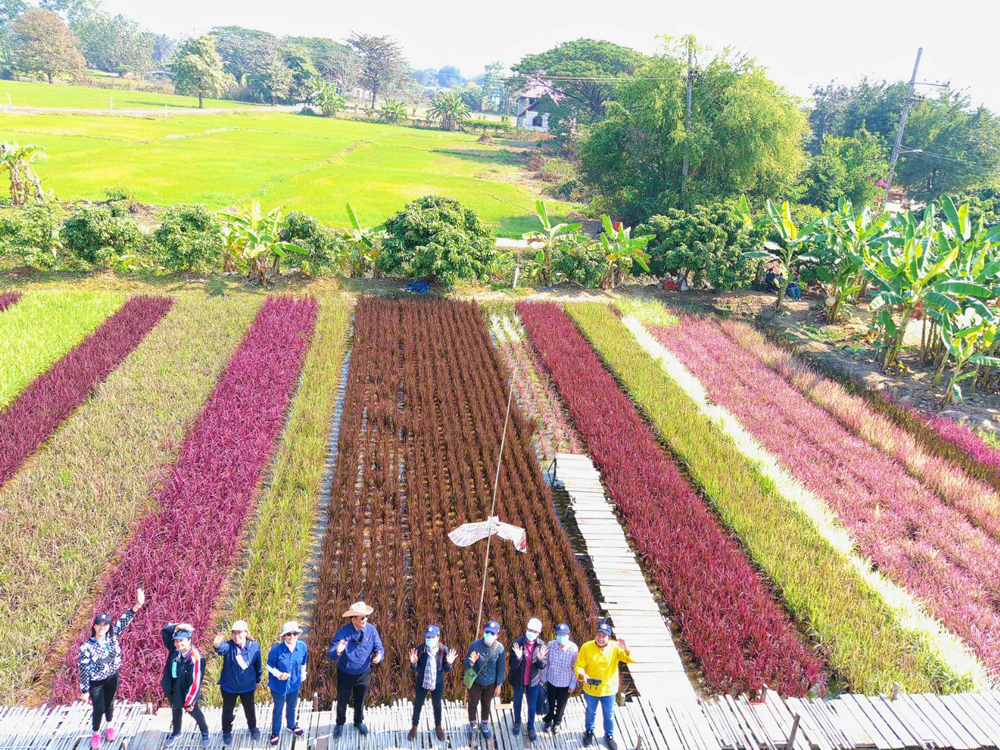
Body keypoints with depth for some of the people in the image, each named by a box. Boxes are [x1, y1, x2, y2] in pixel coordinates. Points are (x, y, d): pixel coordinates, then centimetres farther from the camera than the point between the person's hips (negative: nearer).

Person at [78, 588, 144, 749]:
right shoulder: (87, 647, -25)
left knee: (109, 704, 21)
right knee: (99, 709, 8)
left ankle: (109, 727, 47)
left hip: (112, 677, 4)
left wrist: (136, 606, -38)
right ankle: (95, 734, 35)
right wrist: (84, 691, -12)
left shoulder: (112, 636, -14)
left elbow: (123, 621, -21)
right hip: (96, 682, -4)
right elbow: (83, 669, -18)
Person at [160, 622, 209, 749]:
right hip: (172, 689, 5)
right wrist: (177, 627, -31)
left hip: (186, 691, -5)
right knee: (176, 710, 28)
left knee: (194, 712, 17)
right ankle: (176, 732, 54)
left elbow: (195, 682, -27)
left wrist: (190, 702, -22)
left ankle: (205, 733, 41)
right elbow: (165, 631, -11)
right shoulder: (174, 649, -15)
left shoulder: (196, 658, -32)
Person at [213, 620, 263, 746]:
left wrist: (258, 680, 10)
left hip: (248, 686, 1)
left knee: (249, 709, 21)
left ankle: (253, 727, 48)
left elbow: (257, 665, -1)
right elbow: (222, 649, -48)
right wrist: (217, 645, -72)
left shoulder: (254, 646, -15)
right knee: (228, 711, 17)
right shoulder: (229, 646, -23)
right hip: (229, 686, -1)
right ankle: (227, 733, 41)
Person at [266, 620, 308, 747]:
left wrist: (302, 676, 13)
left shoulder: (302, 646, -19)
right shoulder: (276, 649, -29)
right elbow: (269, 666, -14)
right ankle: (275, 733, 42)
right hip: (278, 685, -3)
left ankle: (291, 726, 55)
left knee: (292, 707, 27)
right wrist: (278, 674, -29)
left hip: (294, 684, 3)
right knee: (278, 710, 18)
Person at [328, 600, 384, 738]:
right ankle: (340, 724, 47)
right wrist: (337, 651, -55)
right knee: (342, 700, 19)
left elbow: (379, 647, -13)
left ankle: (359, 722, 51)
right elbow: (331, 654, -31)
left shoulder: (371, 629, -20)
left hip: (364, 673, 2)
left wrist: (379, 655, -37)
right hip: (345, 674, -2)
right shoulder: (343, 632, -29)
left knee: (360, 700, 24)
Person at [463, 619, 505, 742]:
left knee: (486, 704, 23)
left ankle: (484, 724, 49)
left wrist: (499, 685, -2)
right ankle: (473, 726, 45)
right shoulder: (475, 645, -24)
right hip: (475, 681, -1)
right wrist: (471, 662, -39)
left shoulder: (499, 647, -20)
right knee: (473, 704, 19)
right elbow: (466, 665, -17)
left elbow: (500, 668, -7)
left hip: (490, 683, 1)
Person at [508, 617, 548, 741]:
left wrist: (540, 659, -34)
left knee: (532, 705, 16)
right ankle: (517, 722, 49)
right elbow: (512, 665, -20)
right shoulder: (517, 643, -23)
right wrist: (518, 657, -41)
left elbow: (542, 667, -12)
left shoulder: (542, 645, -16)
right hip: (518, 679, -1)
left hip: (533, 680, 1)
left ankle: (531, 727, 39)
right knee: (517, 701, 23)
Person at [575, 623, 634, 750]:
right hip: (591, 689, 0)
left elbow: (631, 660, -24)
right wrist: (582, 675, -37)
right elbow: (579, 665, -16)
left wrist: (626, 649, -44)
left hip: (608, 689, 0)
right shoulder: (586, 647, -20)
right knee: (591, 712, 23)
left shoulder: (615, 647, -17)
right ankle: (589, 732, 50)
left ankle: (609, 736, 44)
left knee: (609, 714, 19)